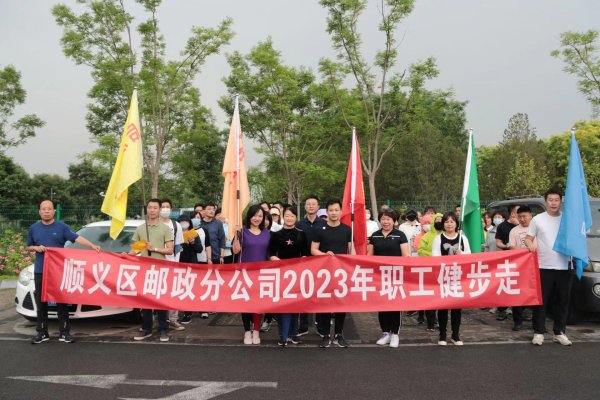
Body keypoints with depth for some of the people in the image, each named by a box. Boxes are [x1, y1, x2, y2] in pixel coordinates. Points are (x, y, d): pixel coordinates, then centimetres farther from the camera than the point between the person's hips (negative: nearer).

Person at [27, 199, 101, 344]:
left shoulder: (62, 227, -3)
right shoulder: (34, 228, 8)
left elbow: (77, 238, -14)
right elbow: (29, 247, 17)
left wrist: (92, 246, -29)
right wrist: (36, 248, -7)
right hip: (40, 270, 3)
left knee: (62, 301, 1)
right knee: (41, 302, 7)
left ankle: (64, 332, 8)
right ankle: (42, 332, 17)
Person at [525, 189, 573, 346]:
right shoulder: (537, 219, 3)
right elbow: (528, 238, 5)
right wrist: (530, 244, -17)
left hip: (564, 267, 2)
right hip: (543, 267, -2)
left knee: (563, 301, 9)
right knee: (541, 301, 2)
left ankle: (559, 332, 21)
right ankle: (538, 332, 9)